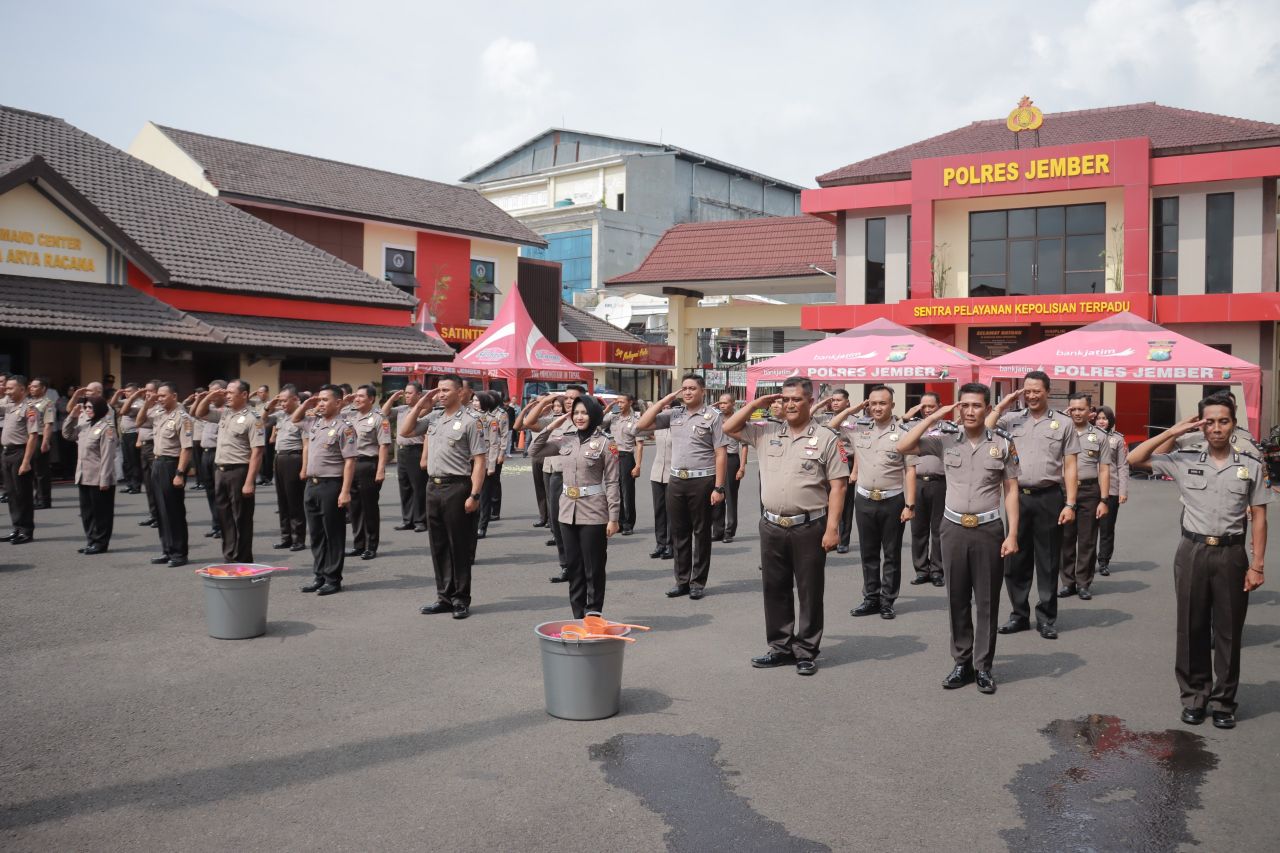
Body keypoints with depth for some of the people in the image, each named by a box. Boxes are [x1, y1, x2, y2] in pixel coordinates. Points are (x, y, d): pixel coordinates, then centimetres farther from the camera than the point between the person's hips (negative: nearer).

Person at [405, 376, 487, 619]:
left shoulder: (469, 421, -9)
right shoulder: (433, 417, 11)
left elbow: (479, 461, -11)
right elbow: (405, 431, 17)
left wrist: (474, 495, -18)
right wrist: (420, 404, 7)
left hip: (456, 487, -7)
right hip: (433, 486, 7)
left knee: (459, 546, 2)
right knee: (438, 545, 12)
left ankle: (461, 599, 11)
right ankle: (444, 597, 22)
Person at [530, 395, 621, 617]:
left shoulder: (604, 443, -7)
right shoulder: (565, 440, 7)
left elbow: (612, 483, -7)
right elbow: (534, 450, 11)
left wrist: (613, 517, -10)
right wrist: (552, 427, 1)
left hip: (593, 513, -5)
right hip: (568, 510, 5)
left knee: (593, 568, 3)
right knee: (574, 566, 12)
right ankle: (578, 617, 22)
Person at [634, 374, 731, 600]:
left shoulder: (713, 416, -5)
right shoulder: (674, 414, 8)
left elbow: (721, 454, -8)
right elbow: (641, 425, 4)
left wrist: (719, 487, -14)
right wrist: (665, 400, 0)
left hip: (702, 481, -5)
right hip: (676, 480, 5)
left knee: (701, 533, 6)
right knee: (679, 532, 11)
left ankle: (698, 582, 15)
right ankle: (682, 581, 21)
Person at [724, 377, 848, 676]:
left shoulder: (825, 438, -4)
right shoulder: (766, 432, 9)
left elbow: (838, 485, -6)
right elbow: (729, 428, 12)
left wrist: (832, 528, -13)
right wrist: (757, 403, 2)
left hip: (809, 528, -4)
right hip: (772, 526, 4)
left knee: (809, 592, 5)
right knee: (775, 590, 12)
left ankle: (806, 652, 16)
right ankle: (780, 648, 25)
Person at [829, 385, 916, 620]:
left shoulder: (902, 434, -7)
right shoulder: (859, 429, 5)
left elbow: (910, 472, -8)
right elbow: (832, 426, 14)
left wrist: (910, 505, -13)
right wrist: (851, 410, 3)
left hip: (892, 501, -4)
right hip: (864, 501, 4)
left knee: (891, 554, 6)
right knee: (868, 554, 12)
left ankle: (887, 601, 15)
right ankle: (871, 599, 22)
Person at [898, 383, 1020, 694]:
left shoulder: (1003, 442, -1)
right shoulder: (946, 438, 1)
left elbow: (1011, 490, 1)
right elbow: (904, 447, -6)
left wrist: (1012, 534, -5)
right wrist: (933, 417, -9)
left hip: (988, 529, -1)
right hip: (954, 528, 1)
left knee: (987, 601, 5)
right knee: (957, 600, 9)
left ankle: (983, 666, 15)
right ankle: (962, 663, 20)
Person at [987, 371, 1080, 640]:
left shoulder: (1062, 424, 4)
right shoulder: (1011, 420, 8)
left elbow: (1069, 467, 2)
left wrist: (1070, 504, -5)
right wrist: (1001, 406, -3)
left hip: (1049, 498, -2)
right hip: (1017, 496, 2)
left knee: (1048, 562, 5)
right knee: (1015, 560, 8)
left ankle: (1046, 618, 16)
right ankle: (1019, 615, 20)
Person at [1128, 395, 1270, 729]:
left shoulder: (1251, 467, 2)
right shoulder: (1184, 461, 2)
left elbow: (1258, 517, 3)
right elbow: (1135, 459, 0)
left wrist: (1257, 565, -2)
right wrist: (1174, 432, -5)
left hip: (1231, 554, 0)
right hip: (1193, 551, 1)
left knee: (1228, 631, 7)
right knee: (1191, 627, 7)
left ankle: (1223, 701, 19)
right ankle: (1195, 696, 20)